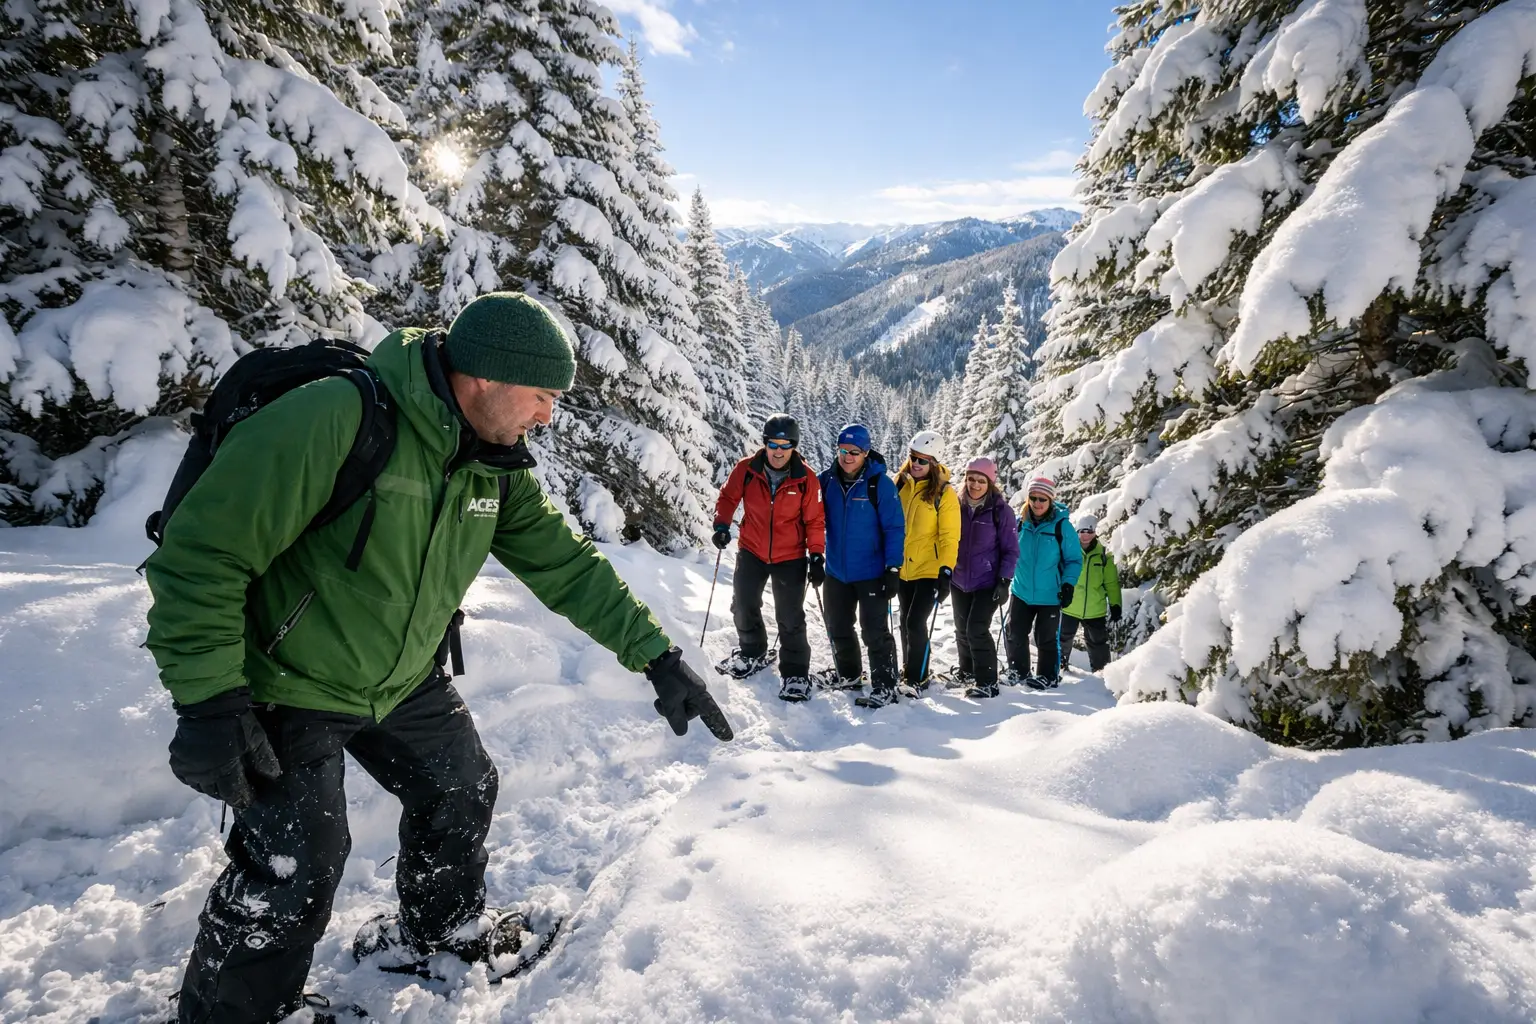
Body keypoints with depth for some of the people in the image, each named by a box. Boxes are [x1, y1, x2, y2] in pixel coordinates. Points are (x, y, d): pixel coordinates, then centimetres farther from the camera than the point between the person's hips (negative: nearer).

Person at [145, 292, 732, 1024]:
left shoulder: (496, 467, -7)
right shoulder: (335, 419, -30)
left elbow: (566, 564, -4)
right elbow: (203, 550, -26)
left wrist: (656, 656, -8)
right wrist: (209, 700, -27)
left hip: (405, 683, 7)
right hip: (289, 688, -7)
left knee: (462, 791, 16)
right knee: (293, 869, -5)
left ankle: (446, 925, 44)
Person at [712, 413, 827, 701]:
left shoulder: (806, 479, -15)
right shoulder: (746, 469, -12)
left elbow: (814, 520, -7)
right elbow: (728, 497, 3)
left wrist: (817, 556, -11)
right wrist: (722, 524, -11)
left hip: (790, 558, -2)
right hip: (751, 552, 2)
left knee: (790, 618, 3)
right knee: (744, 607, 15)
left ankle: (795, 672, 18)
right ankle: (752, 652, 40)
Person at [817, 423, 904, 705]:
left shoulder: (880, 484, -13)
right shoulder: (827, 481, -2)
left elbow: (894, 528, -13)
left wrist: (893, 568, -17)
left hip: (871, 573, -5)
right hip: (837, 572, 5)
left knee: (875, 632, 1)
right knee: (838, 629, 18)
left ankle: (885, 686, 15)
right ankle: (848, 675, 38)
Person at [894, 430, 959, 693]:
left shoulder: (944, 493, -10)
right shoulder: (900, 485, 3)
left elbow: (950, 536, -11)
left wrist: (946, 571, -18)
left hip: (930, 570, -5)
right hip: (903, 568, 5)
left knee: (916, 622, -10)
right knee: (905, 621, 15)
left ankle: (917, 678, 5)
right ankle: (909, 670, 32)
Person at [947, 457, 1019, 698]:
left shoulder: (1001, 510, -8)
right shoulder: (958, 506, 3)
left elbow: (1011, 549, -6)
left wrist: (1004, 581, -13)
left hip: (987, 583, -5)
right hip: (959, 581, 5)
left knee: (977, 629, -12)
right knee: (962, 630, 14)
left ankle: (987, 682, 0)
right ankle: (967, 672, 34)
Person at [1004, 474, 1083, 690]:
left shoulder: (1062, 526, -11)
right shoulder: (1020, 523, -1)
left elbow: (1074, 559, -5)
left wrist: (1068, 584, -16)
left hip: (1049, 596, -3)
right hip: (1021, 592, 4)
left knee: (1046, 639, 6)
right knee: (1015, 634, 7)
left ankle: (1048, 676, 24)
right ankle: (1018, 671, 27)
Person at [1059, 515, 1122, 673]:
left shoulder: (1103, 555, -2)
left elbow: (1112, 583, 4)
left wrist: (1115, 605, 2)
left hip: (1095, 611, 1)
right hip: (1069, 608, 0)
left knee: (1098, 642, 13)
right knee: (1064, 638, 16)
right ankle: (1059, 663, 37)